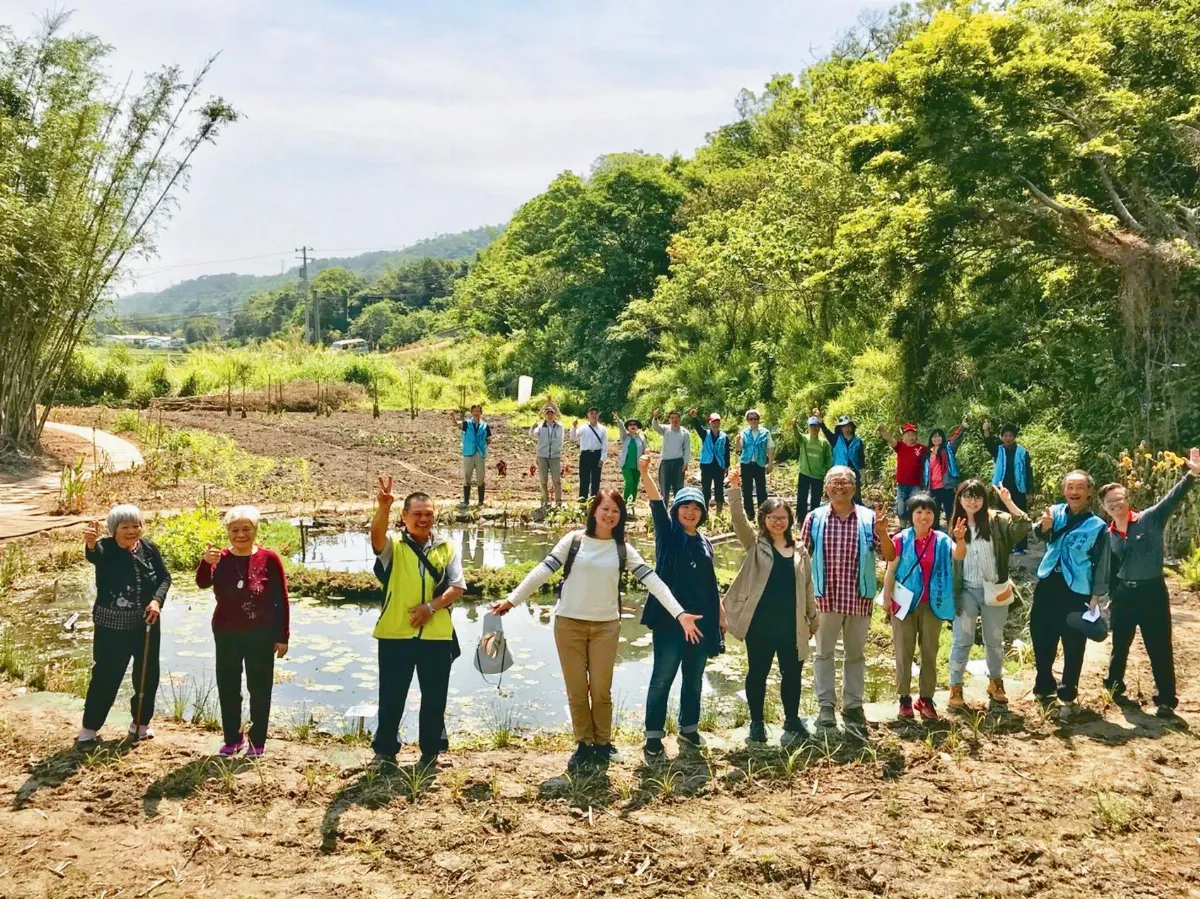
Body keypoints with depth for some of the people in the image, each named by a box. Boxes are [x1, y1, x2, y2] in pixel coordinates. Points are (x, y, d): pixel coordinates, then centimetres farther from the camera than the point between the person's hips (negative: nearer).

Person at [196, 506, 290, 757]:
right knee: (227, 688, 11)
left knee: (259, 689, 5)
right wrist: (205, 562, -43)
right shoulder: (220, 559, -2)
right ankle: (232, 739, 26)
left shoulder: (269, 559, -8)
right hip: (227, 635, 3)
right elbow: (202, 583, -22)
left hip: (261, 635, -3)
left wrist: (282, 636, -6)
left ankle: (257, 742, 16)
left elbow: (281, 600, -5)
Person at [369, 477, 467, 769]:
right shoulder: (393, 545, 1)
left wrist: (432, 605, -13)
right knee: (391, 697, 6)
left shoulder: (446, 547, 8)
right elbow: (376, 535, -23)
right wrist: (383, 507, -42)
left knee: (434, 698, 9)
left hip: (437, 634, 2)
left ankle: (430, 752, 22)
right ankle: (385, 751, 20)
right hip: (395, 633, -2)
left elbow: (457, 586, 3)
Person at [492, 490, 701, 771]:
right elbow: (543, 570, -7)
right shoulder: (574, 540, -3)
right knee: (576, 690, 6)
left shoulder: (623, 549, 1)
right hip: (569, 624, -1)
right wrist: (512, 599, -15)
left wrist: (680, 613, -18)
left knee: (601, 690, 8)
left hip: (606, 626, 1)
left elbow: (652, 580, -8)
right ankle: (584, 745, 20)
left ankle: (603, 743, 25)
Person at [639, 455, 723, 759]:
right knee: (662, 678, -2)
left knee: (694, 678, 13)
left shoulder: (705, 543, 12)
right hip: (670, 618, -5)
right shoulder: (668, 533, -1)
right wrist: (645, 473, -34)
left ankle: (689, 729, 27)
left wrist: (721, 613, 16)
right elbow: (657, 503, -18)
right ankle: (654, 736, 5)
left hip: (701, 619, 5)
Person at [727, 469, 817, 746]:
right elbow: (738, 521, -17)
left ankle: (792, 722, 27)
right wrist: (735, 489, -31)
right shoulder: (755, 544, 0)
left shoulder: (799, 550, 8)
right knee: (758, 672, 6)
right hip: (760, 624, -3)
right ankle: (757, 723, 20)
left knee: (792, 673, 10)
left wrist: (813, 619, 15)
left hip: (791, 625, 3)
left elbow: (807, 586, 14)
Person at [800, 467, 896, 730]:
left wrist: (882, 532, -19)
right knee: (824, 652, 8)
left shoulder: (869, 518, -1)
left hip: (859, 599, 1)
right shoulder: (815, 518, -2)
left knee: (856, 654, 12)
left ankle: (853, 705, 23)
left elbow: (889, 556, -1)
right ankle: (825, 705, 19)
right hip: (825, 598, -1)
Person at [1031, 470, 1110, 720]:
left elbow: (1101, 565, -3)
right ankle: (1044, 688, 30)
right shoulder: (1056, 512, 2)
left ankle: (1067, 696, 16)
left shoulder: (1097, 525, -5)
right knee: (1041, 640, 13)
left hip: (1076, 591, -3)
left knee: (1073, 647, 4)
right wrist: (1044, 527, -38)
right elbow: (1039, 535, -15)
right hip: (1047, 586, 3)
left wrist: (1095, 597, -9)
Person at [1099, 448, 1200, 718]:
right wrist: (1112, 598, 13)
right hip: (1123, 594, 4)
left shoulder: (1149, 520, -7)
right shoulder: (1108, 535, 5)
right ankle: (1114, 685, 38)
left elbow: (1171, 500, -23)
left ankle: (1166, 699, 9)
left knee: (1159, 649, 0)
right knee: (1119, 644, 18)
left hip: (1152, 591, -4)